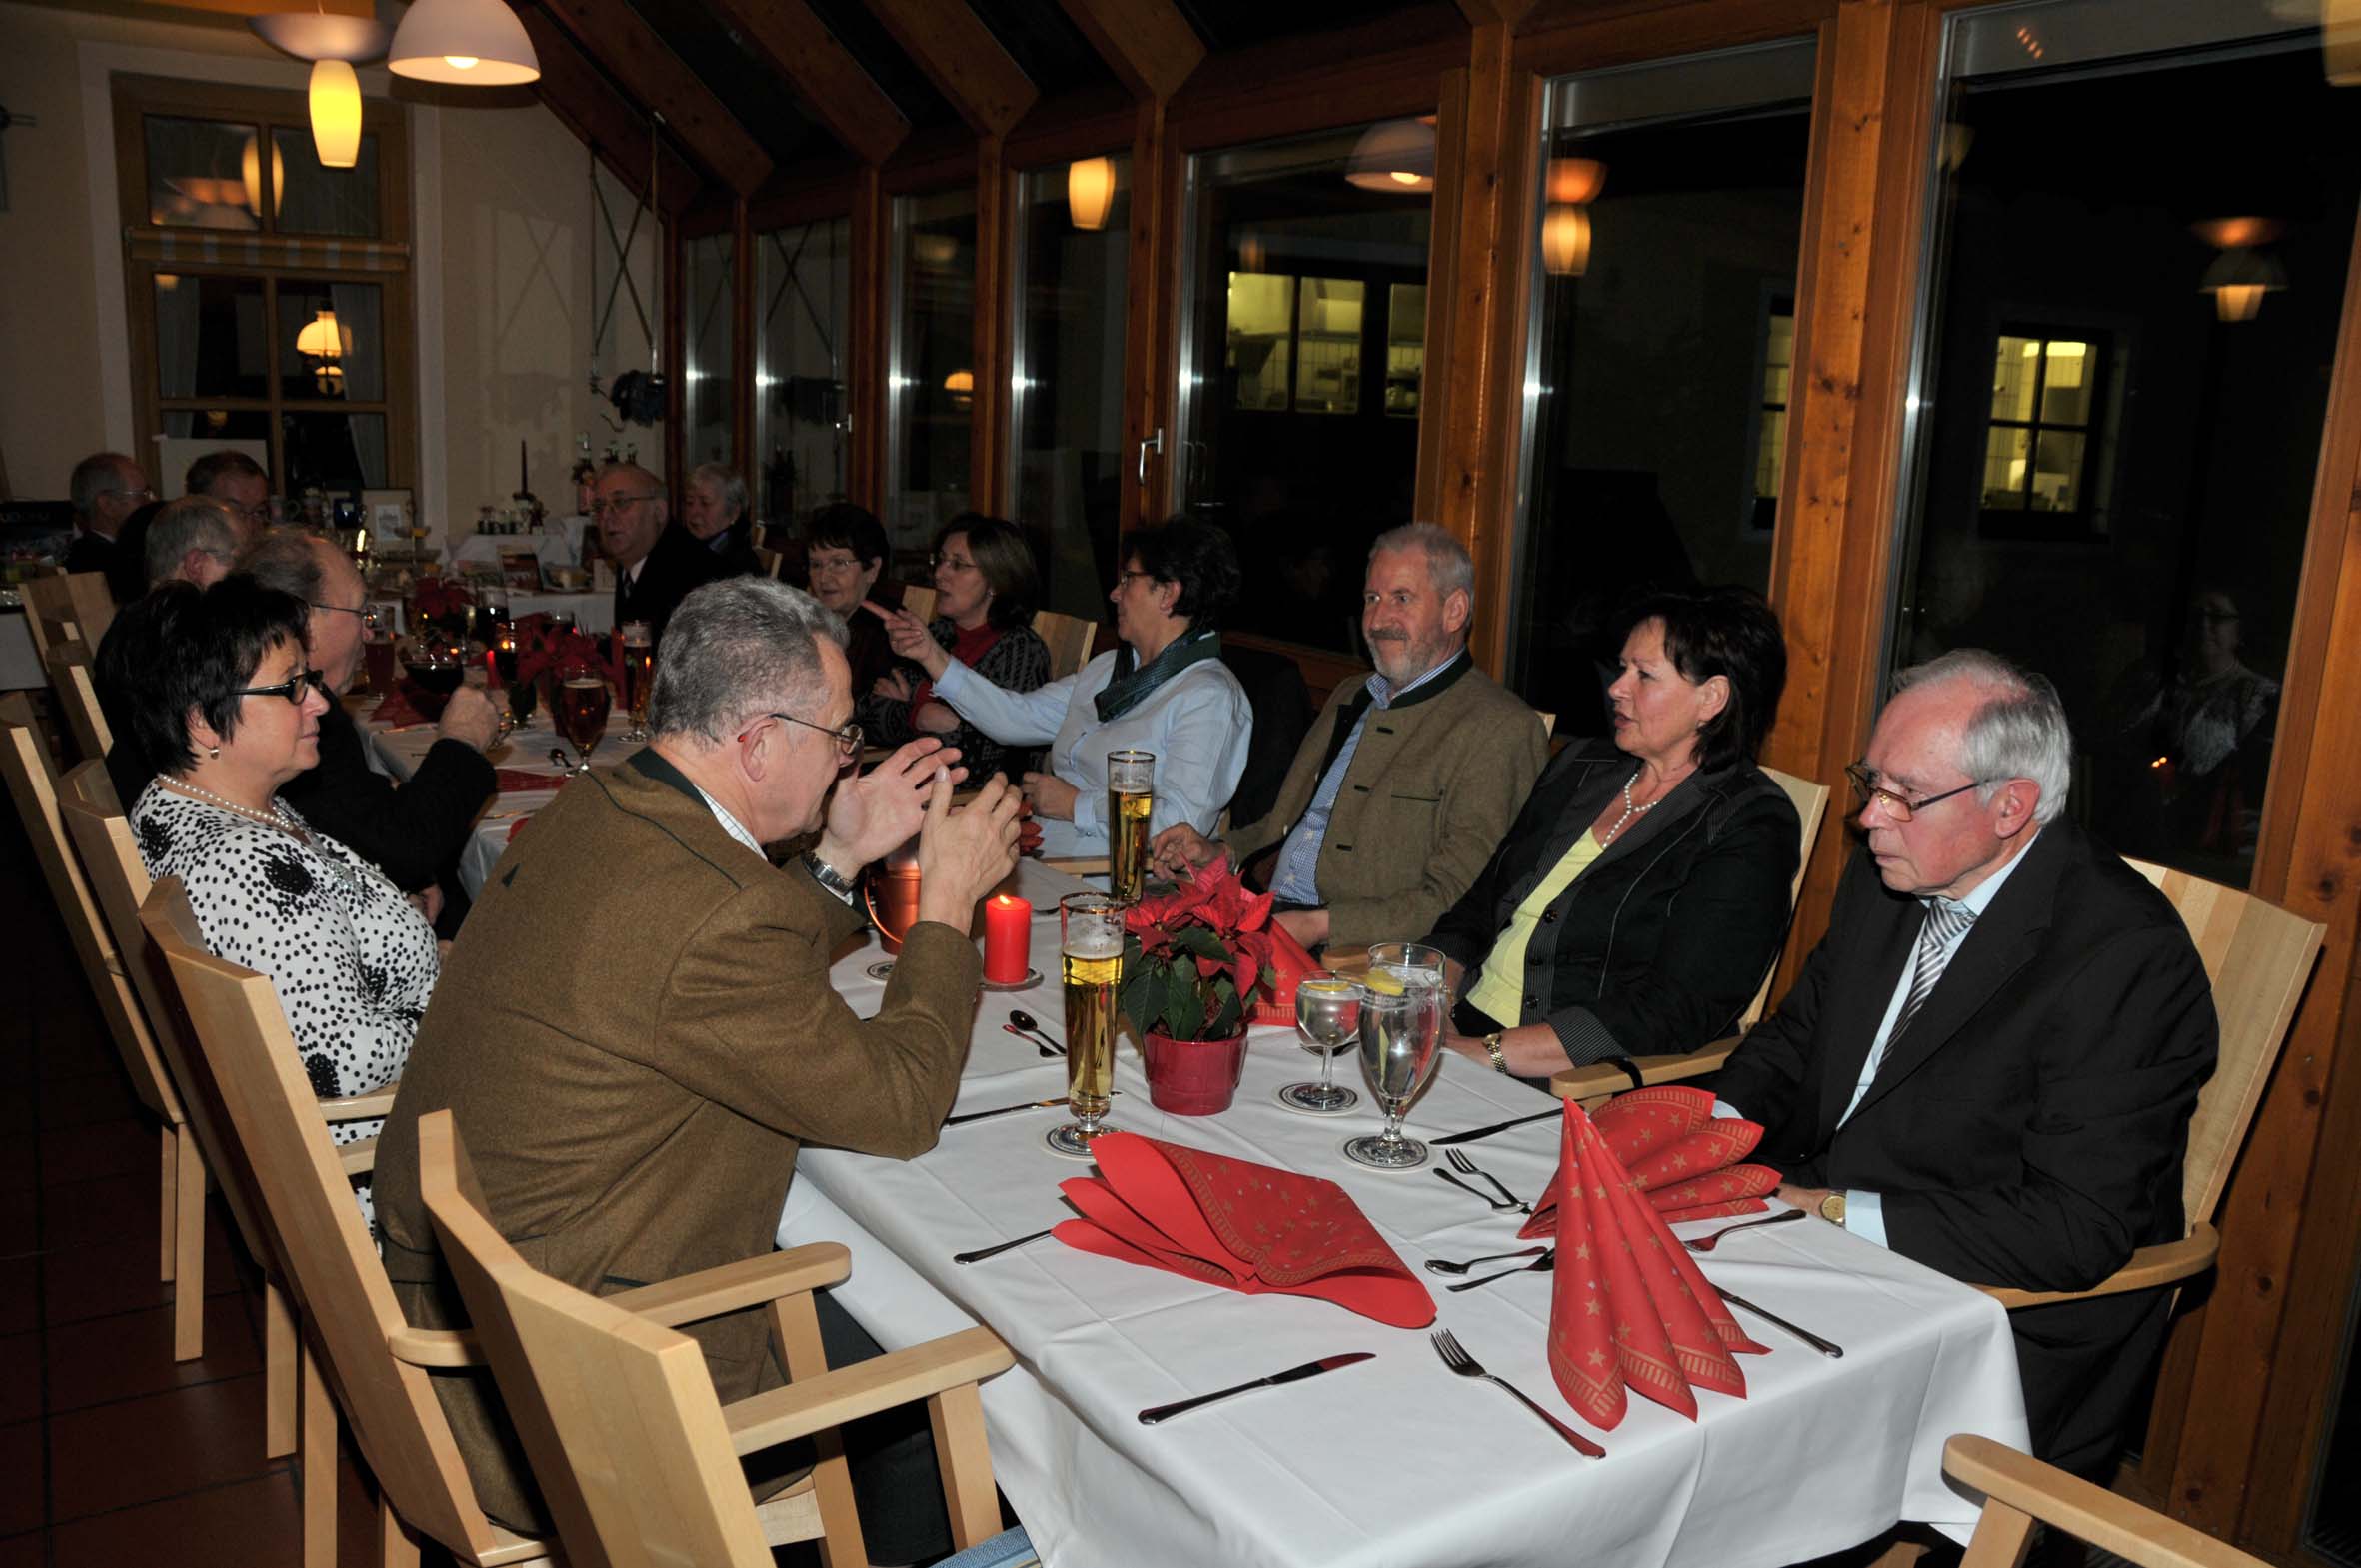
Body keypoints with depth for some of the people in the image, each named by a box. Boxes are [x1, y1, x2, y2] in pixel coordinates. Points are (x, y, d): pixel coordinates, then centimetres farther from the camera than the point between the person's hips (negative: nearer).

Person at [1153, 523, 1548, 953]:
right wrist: (1220, 853, 12)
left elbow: (1457, 906, -15)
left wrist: (1321, 926, -21)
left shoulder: (1502, 729, -8)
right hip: (1268, 922, 8)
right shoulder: (1348, 698, 21)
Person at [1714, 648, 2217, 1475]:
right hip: (1817, 1237, 7)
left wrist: (1832, 1212, -24)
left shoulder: (2129, 957, -19)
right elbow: (1795, 1035, 16)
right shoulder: (1884, 879, 4)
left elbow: (2076, 1230, -22)